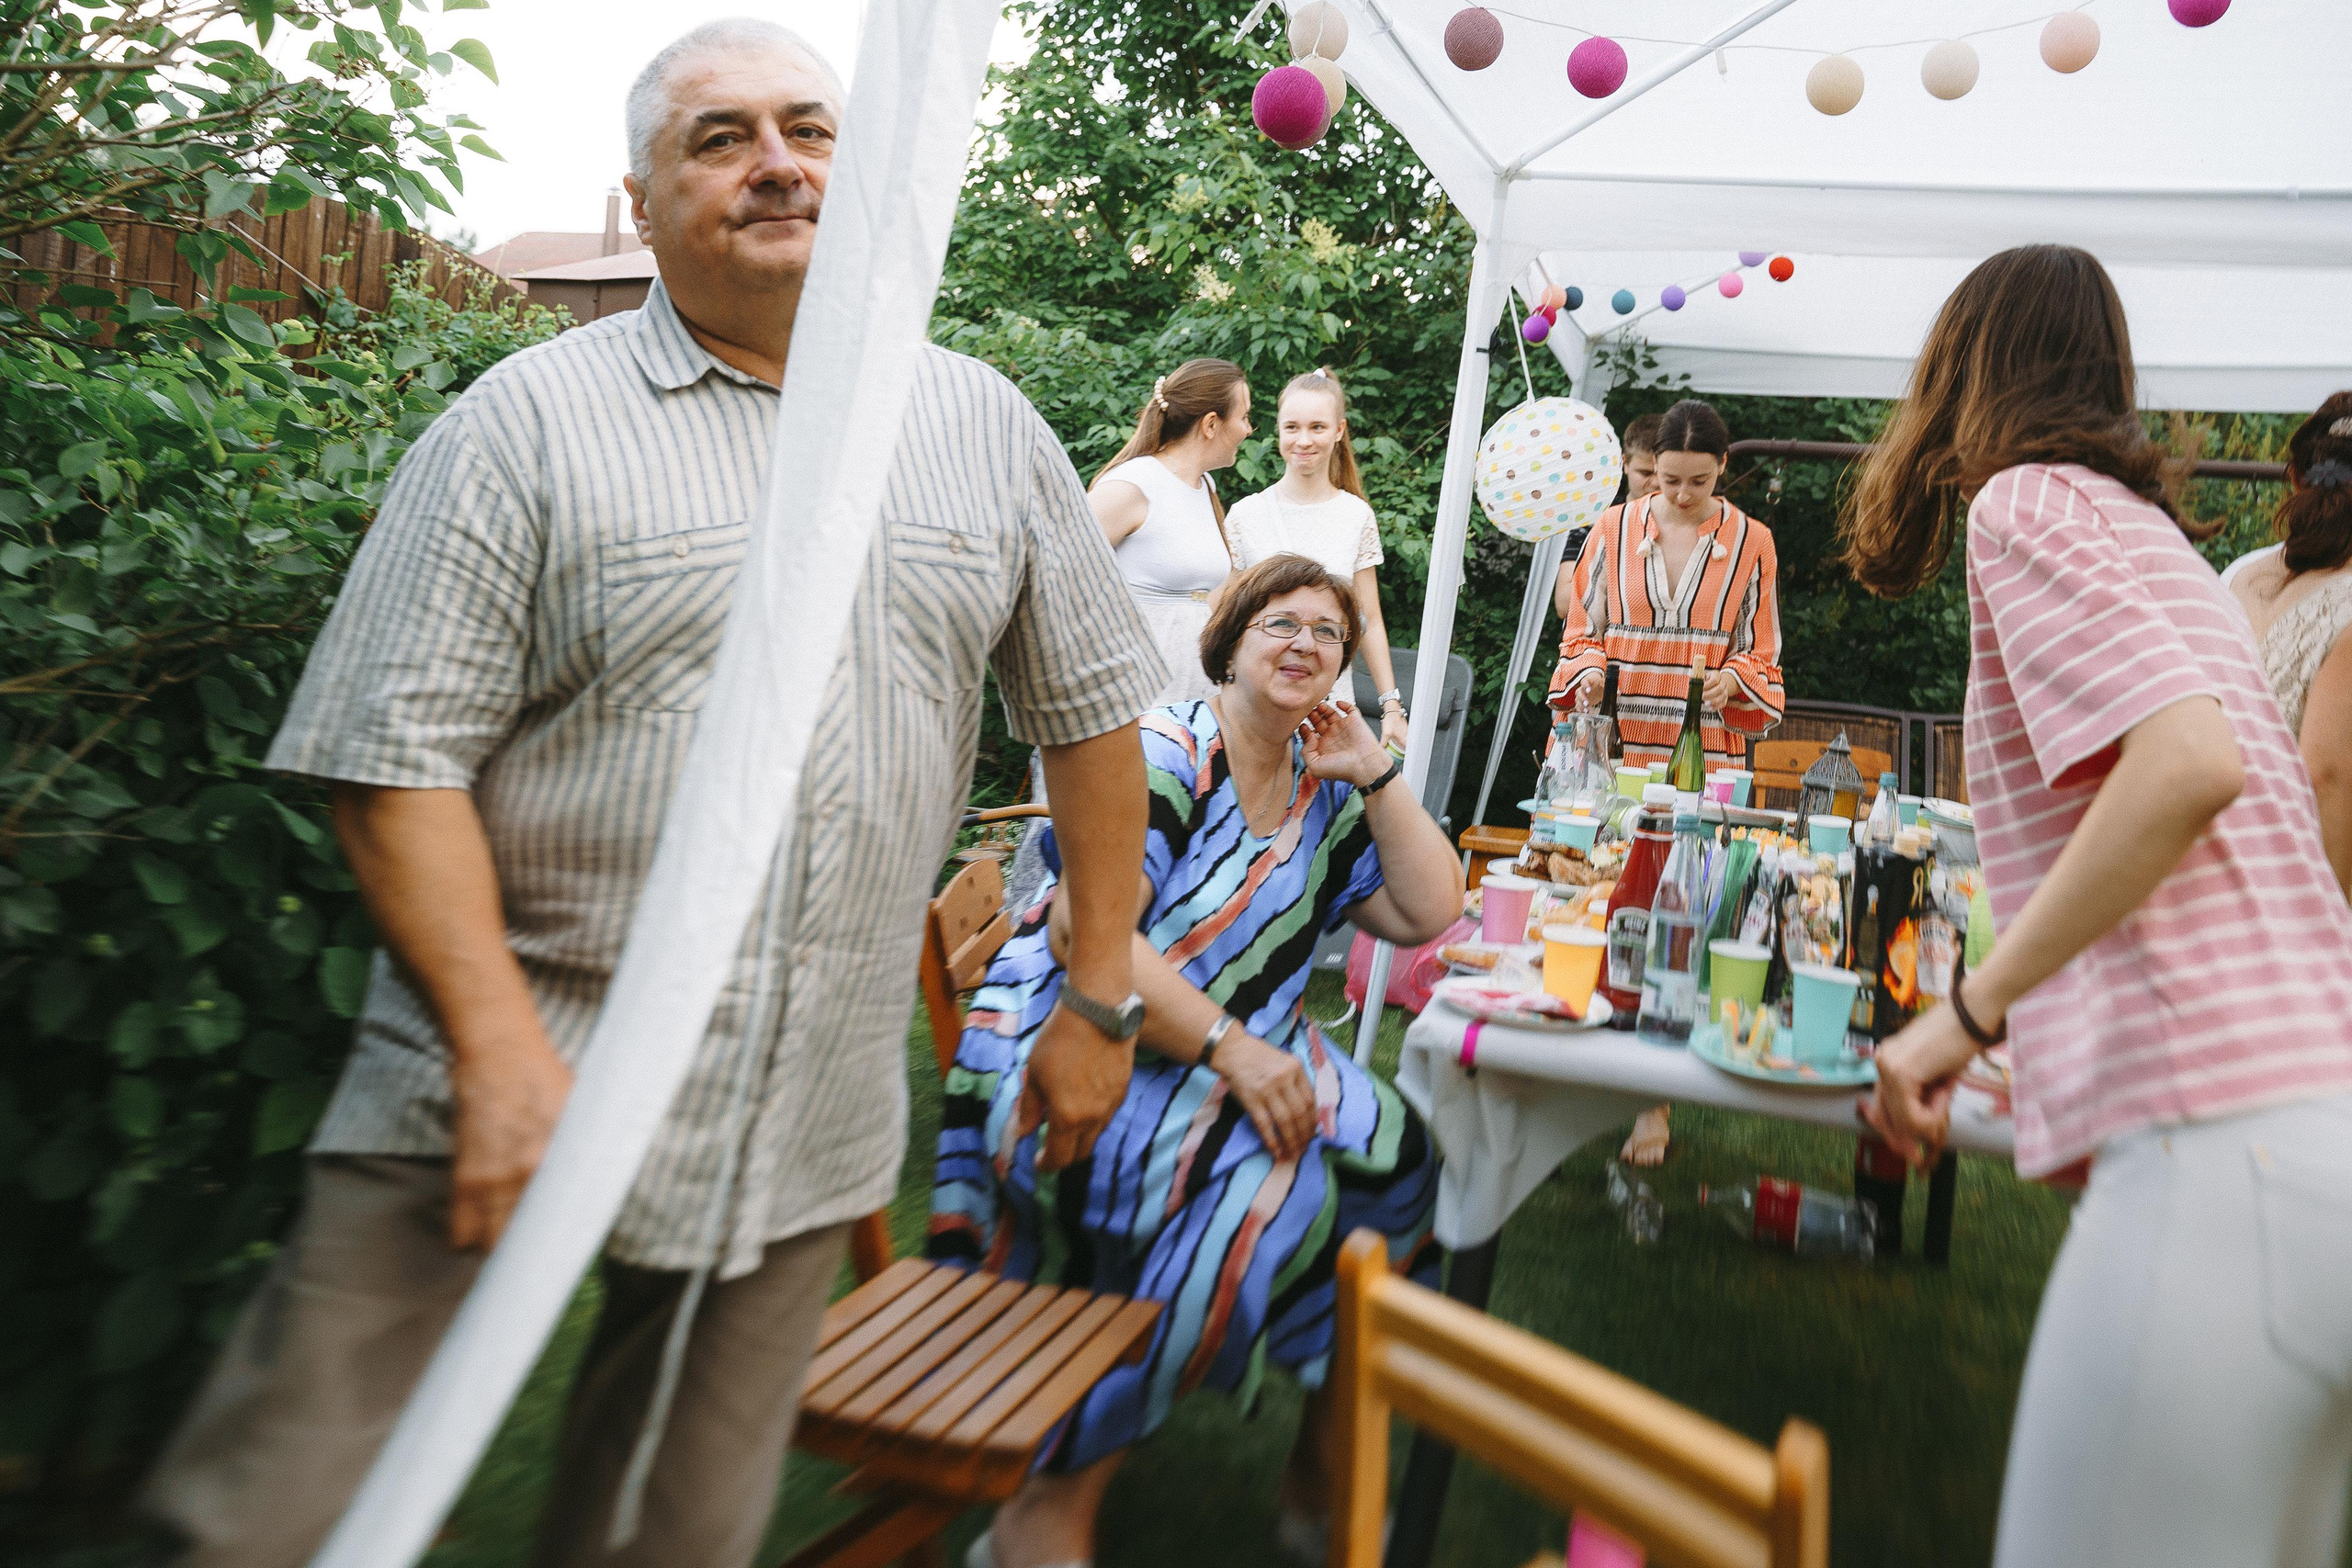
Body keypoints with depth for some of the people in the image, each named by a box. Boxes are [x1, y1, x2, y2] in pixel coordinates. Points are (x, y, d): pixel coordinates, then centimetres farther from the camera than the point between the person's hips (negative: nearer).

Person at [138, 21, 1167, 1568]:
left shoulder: (985, 424, 8)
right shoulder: (530, 422, -3)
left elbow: (1091, 705, 11)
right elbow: (398, 753, -7)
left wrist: (1099, 1000, 9)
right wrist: (499, 1045, -17)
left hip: (808, 1131, 3)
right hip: (515, 1063, -2)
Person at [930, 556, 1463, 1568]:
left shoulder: (1323, 788, 12)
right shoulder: (1165, 755, -10)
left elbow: (1428, 913, 10)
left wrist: (1375, 773, 3)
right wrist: (1228, 1048, -24)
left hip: (1247, 1053, 7)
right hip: (1074, 1054, -7)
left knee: (1392, 1159, -18)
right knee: (1272, 1187, -30)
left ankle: (1326, 1452, 1)